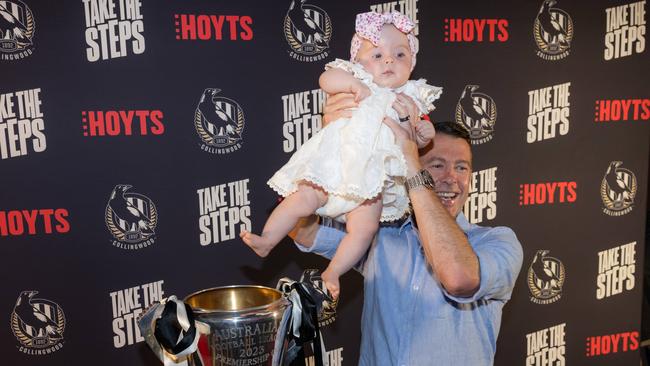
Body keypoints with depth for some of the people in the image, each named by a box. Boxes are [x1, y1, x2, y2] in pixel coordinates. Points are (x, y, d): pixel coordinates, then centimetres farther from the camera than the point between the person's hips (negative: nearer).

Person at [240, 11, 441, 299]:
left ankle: (332, 273, 3)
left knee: (366, 227, -11)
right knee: (301, 199, -9)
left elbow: (415, 141, 17)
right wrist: (354, 83, -22)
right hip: (334, 165, -1)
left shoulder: (411, 99, 12)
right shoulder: (357, 81, 6)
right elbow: (325, 79, -10)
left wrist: (423, 133, -4)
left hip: (372, 178, 1)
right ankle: (267, 241, 7)